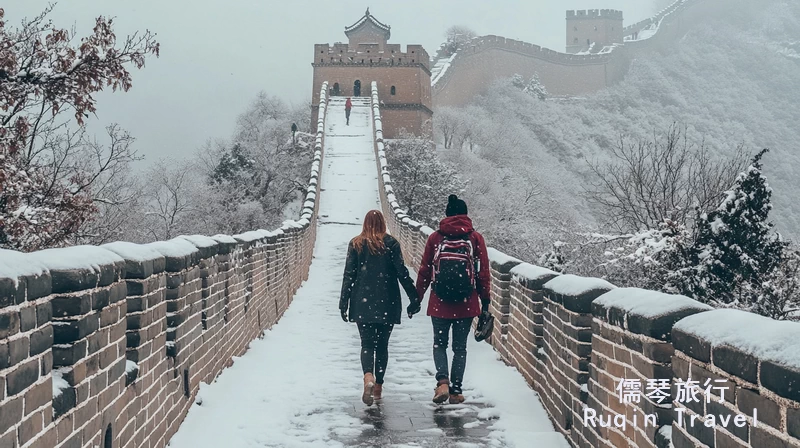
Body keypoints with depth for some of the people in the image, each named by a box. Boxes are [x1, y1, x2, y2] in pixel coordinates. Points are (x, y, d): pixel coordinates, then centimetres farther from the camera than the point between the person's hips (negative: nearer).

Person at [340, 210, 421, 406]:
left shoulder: (356, 244, 2)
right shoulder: (391, 244, -2)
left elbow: (348, 276, 0)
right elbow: (402, 273, -4)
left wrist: (344, 303, 4)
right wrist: (414, 298, 0)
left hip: (363, 303, 0)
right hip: (387, 303, 0)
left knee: (367, 343, 1)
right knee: (382, 344, 12)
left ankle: (368, 378, -26)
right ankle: (378, 387, 17)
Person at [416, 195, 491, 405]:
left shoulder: (435, 238, 0)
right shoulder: (476, 238, 0)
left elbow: (424, 271, 3)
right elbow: (483, 273, 1)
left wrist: (417, 298, 12)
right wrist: (485, 302, 9)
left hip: (439, 303, 0)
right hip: (467, 304, 0)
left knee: (439, 343, 13)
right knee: (460, 346, 11)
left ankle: (443, 380, -8)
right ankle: (456, 390, 10)